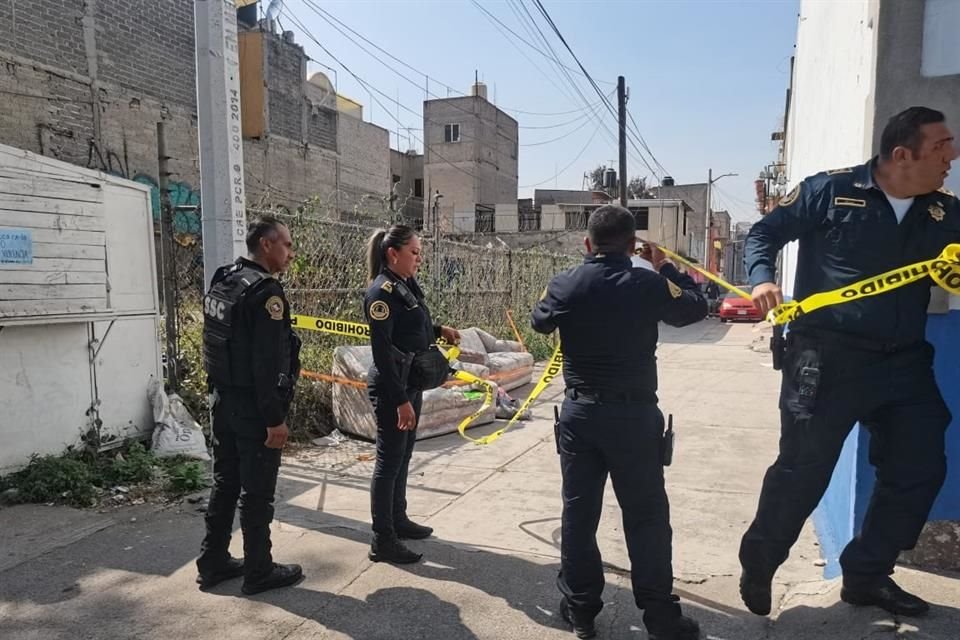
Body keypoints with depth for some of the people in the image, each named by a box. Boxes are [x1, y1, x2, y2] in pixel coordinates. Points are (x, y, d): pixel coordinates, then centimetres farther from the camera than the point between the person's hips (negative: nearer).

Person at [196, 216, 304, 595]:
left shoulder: (221, 282, 10)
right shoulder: (266, 291, -19)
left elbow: (219, 344, 14)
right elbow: (268, 363, -23)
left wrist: (222, 390, 19)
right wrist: (275, 418, -20)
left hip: (223, 399, 9)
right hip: (253, 407, -9)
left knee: (225, 483, 18)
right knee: (257, 492, 3)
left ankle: (213, 563, 29)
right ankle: (259, 571, 15)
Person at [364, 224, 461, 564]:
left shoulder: (407, 285, 9)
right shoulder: (382, 292, -18)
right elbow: (381, 350, -22)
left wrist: (439, 330, 5)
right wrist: (400, 400, -23)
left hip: (411, 383, 9)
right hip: (391, 388, -9)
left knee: (403, 457, 18)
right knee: (389, 460, -1)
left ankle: (398, 519, 34)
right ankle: (382, 541, 10)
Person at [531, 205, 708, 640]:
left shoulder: (565, 285, -5)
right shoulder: (650, 284, -10)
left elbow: (539, 322, 16)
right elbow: (696, 308, 8)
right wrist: (666, 268, 19)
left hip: (580, 413, 2)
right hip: (634, 415, -2)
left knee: (578, 512, 12)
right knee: (646, 517, 9)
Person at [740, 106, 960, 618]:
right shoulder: (830, 191, -5)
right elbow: (765, 233, -1)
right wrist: (762, 279, -17)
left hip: (904, 363, 6)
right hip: (827, 357, -6)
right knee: (802, 470, 2)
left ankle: (866, 576, 30)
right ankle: (757, 566, 24)